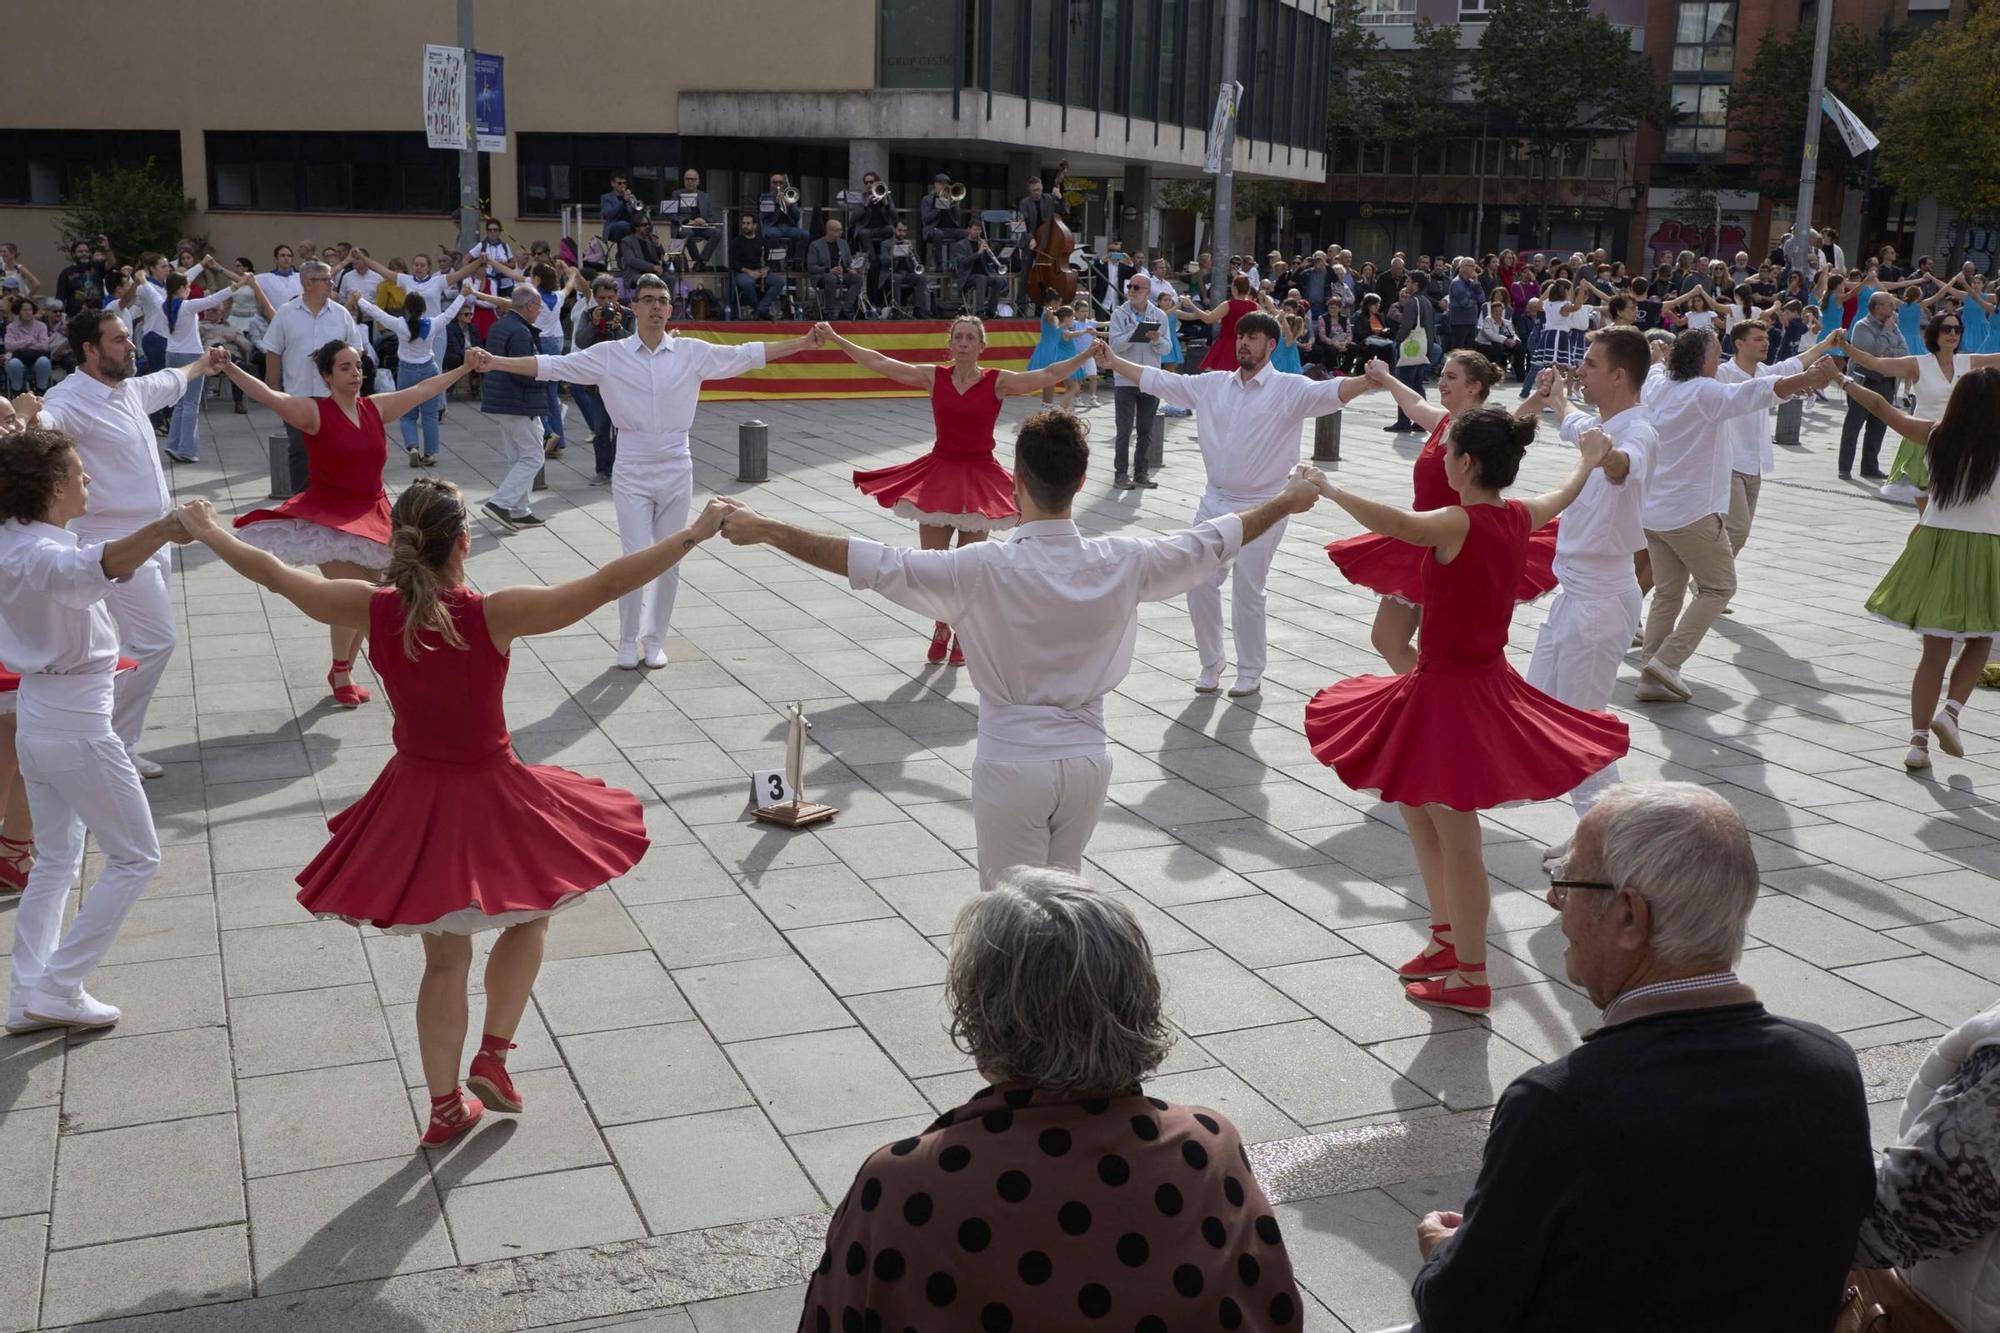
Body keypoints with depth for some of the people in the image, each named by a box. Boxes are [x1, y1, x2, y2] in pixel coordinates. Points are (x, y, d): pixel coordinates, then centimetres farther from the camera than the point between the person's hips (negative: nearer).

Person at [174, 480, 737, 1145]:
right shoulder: (494, 615, -24)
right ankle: (493, 1057, 20)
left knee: (444, 957, 19)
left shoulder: (373, 610, -12)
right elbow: (606, 584, -24)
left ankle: (446, 1104, 29)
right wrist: (695, 533, -18)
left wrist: (207, 531, 19)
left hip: (414, 799, 4)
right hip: (490, 797, -4)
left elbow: (272, 573, 2)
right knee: (529, 916, 26)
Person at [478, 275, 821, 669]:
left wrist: (803, 343, -2)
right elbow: (552, 365, -4)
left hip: (676, 468, 2)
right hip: (632, 470, -2)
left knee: (669, 562, 7)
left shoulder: (692, 352, 1)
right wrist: (495, 362, -13)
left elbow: (746, 355, 3)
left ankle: (655, 640, 24)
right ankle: (628, 642, 13)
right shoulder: (610, 354, -2)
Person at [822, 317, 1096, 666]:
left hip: (979, 478, -1)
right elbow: (880, 363, 0)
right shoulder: (935, 377, -2)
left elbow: (1049, 375, -12)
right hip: (939, 473, 2)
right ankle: (941, 629, 26)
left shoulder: (998, 382, -6)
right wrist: (835, 339, -2)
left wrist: (1087, 354, -24)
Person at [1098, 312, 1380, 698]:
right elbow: (1158, 380, 11)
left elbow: (1329, 393, -25)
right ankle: (1211, 663, 25)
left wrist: (1368, 382, -44)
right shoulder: (1212, 384, 6)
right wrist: (1113, 361, 7)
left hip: (1261, 507, -5)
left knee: (1247, 590, -1)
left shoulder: (1289, 389, -8)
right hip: (1214, 502, 5)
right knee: (1199, 583, 6)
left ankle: (1250, 673, 16)